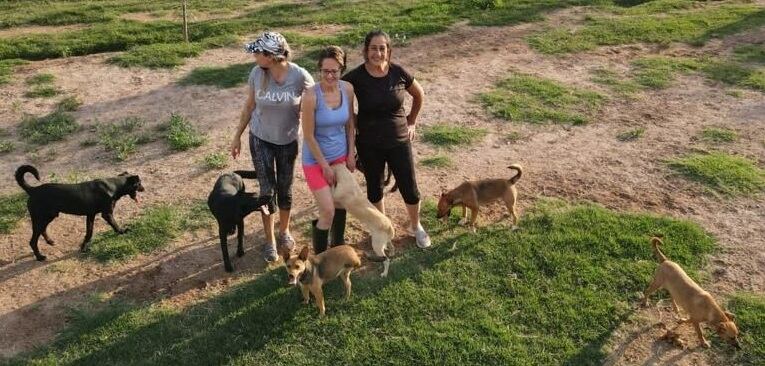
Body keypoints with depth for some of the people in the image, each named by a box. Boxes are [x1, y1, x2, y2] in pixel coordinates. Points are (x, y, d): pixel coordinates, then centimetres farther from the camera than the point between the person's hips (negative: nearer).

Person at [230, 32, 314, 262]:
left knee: (285, 189, 14)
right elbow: (249, 106, 0)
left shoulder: (300, 76, -22)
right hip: (260, 140, 1)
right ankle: (270, 240, 21)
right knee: (267, 189, 5)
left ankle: (284, 230, 38)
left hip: (288, 141, -1)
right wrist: (237, 136, 6)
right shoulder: (257, 73, -14)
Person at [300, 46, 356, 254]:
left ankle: (338, 244, 42)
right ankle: (320, 256, 17)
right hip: (316, 159, -5)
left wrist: (351, 154, 3)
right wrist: (325, 166, -14)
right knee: (328, 211, -6)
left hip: (340, 155, 5)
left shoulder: (347, 89, -9)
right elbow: (308, 136, -19)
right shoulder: (311, 96, -25)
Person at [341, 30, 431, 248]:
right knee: (374, 187, 16)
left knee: (410, 189, 7)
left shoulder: (399, 73, -10)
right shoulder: (356, 77, -15)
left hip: (399, 142, 1)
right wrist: (355, 127, -3)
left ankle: (416, 227, 35)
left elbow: (419, 95, 9)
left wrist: (412, 122, 10)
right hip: (369, 145, 0)